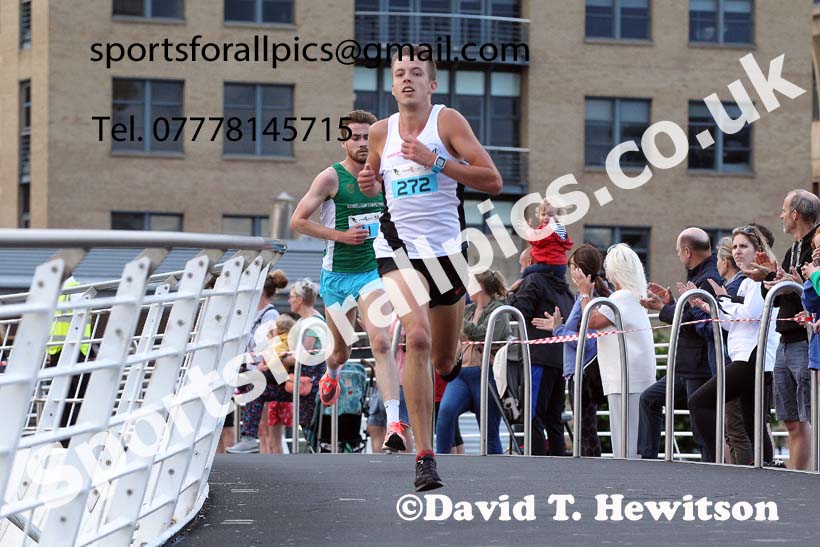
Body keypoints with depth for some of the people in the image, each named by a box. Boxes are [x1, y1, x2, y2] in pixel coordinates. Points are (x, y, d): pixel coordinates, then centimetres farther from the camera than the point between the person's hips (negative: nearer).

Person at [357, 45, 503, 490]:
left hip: (446, 249, 0)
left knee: (444, 362, 11)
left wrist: (434, 160, -19)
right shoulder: (381, 132, 5)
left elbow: (492, 182, -11)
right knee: (417, 339, -25)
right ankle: (424, 456, -25)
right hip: (399, 249, 0)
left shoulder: (448, 120, -4)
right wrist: (368, 185, 1)